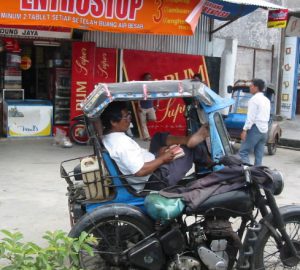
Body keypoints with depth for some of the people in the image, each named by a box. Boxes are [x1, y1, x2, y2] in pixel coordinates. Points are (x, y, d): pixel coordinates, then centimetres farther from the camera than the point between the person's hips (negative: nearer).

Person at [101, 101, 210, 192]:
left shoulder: (107, 138, 2)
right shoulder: (122, 143, -29)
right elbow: (141, 171, -30)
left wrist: (157, 154, 7)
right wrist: (162, 158, -17)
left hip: (149, 178, 10)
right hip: (154, 181, -9)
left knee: (159, 137, 19)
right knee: (190, 149, 4)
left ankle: (189, 140, 7)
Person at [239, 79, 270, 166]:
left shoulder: (254, 99, -10)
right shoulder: (267, 100, 17)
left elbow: (250, 117, -16)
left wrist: (245, 130, -17)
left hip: (256, 128, -9)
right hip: (264, 129, 9)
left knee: (243, 152, -7)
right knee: (259, 155, 9)